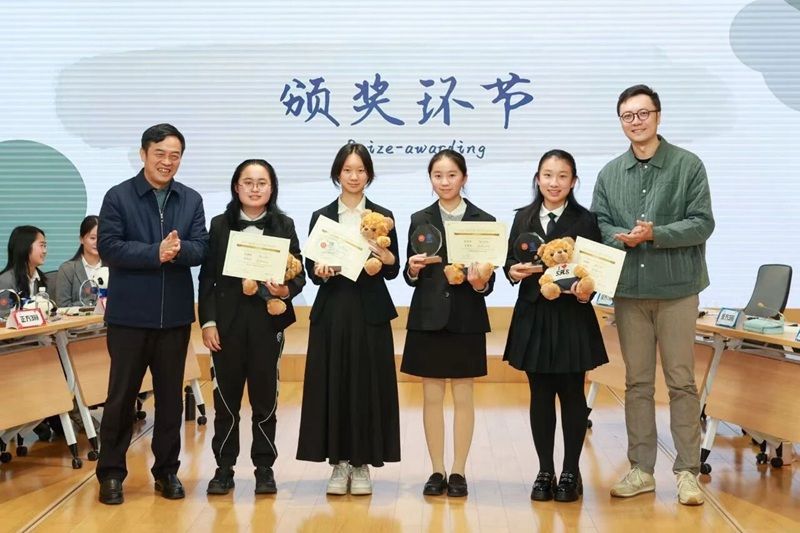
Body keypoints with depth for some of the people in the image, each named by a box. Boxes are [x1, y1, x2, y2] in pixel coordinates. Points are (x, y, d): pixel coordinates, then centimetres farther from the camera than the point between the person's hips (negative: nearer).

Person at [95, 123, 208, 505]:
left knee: (171, 395, 10)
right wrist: (156, 253, -21)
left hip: (175, 313, 3)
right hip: (129, 313, -3)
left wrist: (178, 249, -22)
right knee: (121, 394, 4)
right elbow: (108, 248, -13)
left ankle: (167, 470, 22)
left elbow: (200, 249, -1)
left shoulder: (191, 200, 8)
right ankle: (111, 472, 15)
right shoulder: (118, 197, -3)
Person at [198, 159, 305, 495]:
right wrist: (207, 321, -4)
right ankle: (224, 468, 16)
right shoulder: (220, 225, 4)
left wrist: (286, 290, -18)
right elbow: (207, 277, 3)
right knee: (226, 396, 5)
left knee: (265, 397, 5)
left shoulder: (284, 226, 3)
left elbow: (299, 275, 4)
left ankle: (264, 468, 17)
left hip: (268, 322, 0)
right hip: (228, 322, 0)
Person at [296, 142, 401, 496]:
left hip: (370, 313, -1)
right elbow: (311, 270, 5)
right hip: (332, 312, 1)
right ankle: (339, 462, 12)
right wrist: (321, 272, -17)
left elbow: (393, 271, 2)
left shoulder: (383, 216, 5)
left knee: (368, 386, 0)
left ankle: (362, 464, 11)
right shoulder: (321, 217, 7)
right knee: (332, 385, 1)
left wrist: (381, 252, -17)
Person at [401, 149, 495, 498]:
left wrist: (480, 283, -21)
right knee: (432, 397, 5)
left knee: (463, 397, 5)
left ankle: (458, 472, 13)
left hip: (466, 319, -1)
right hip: (428, 318, 1)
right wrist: (413, 270, -15)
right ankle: (437, 471, 14)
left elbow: (489, 279, 1)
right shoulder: (420, 220, 5)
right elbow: (411, 277, 6)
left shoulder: (483, 221, 1)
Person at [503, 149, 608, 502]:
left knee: (571, 394, 5)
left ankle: (571, 472, 17)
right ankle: (545, 471, 18)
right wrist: (514, 272, -13)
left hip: (572, 317, -2)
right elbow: (510, 263, 8)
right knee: (540, 395, 8)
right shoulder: (524, 218, 7)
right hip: (533, 317, 3)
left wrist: (585, 293, -22)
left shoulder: (585, 221, -2)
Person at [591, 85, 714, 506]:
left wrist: (654, 234, -19)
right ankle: (641, 469, 18)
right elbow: (598, 226, 6)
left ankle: (687, 471, 11)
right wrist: (623, 237, -15)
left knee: (681, 381, 2)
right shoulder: (609, 174, 9)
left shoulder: (688, 165, -2)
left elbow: (702, 223, -7)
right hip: (628, 290, 3)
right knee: (637, 382, 9)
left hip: (677, 288, -3)